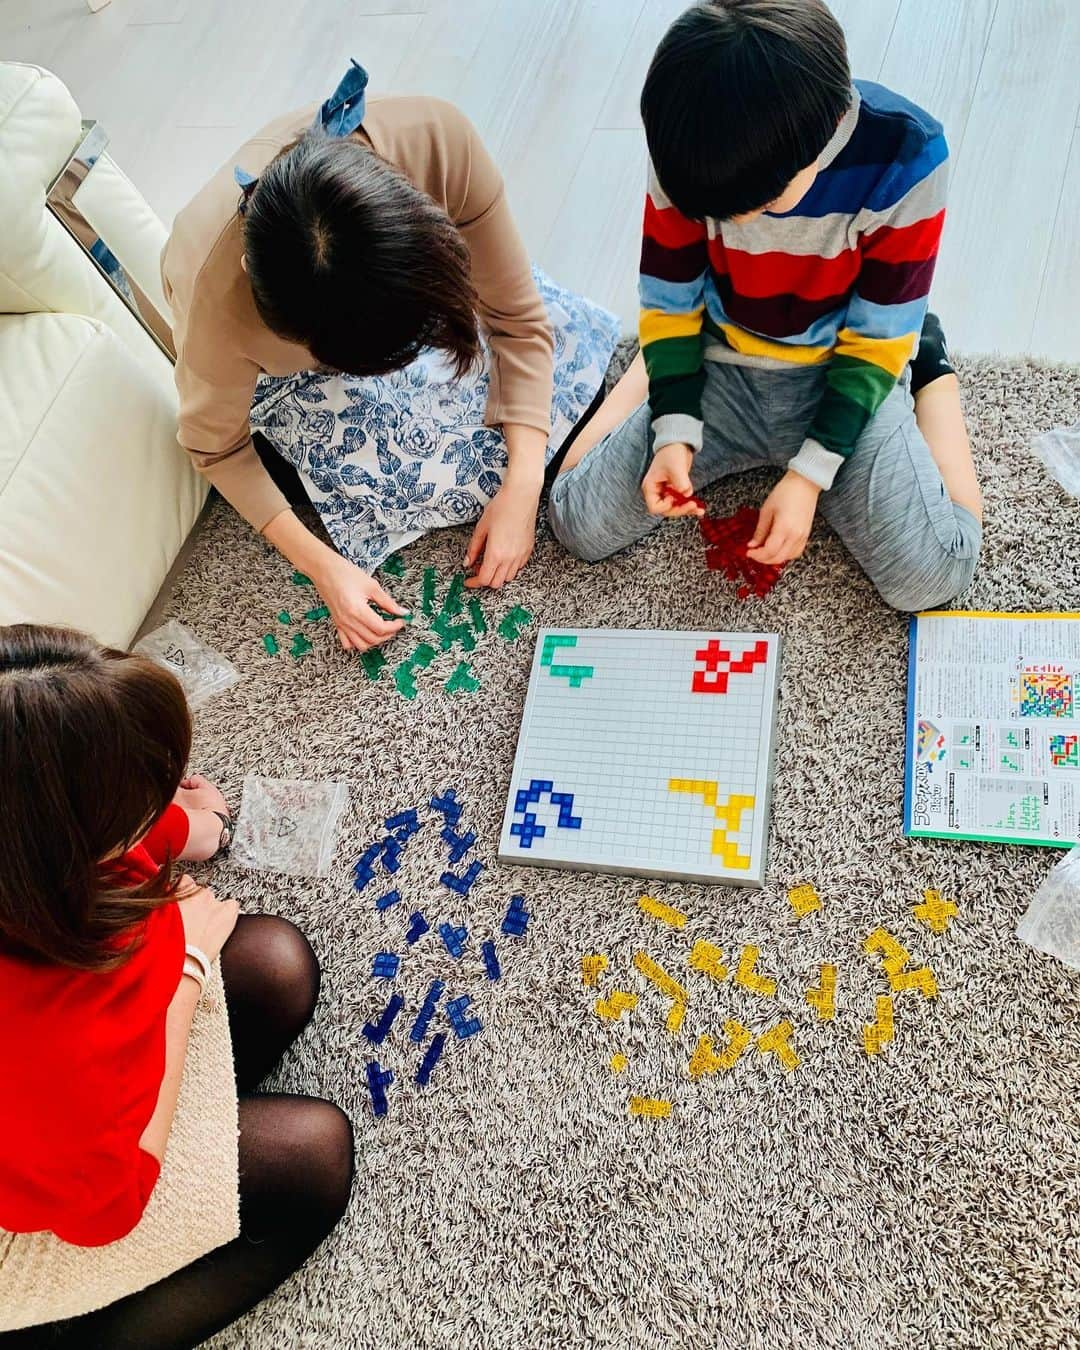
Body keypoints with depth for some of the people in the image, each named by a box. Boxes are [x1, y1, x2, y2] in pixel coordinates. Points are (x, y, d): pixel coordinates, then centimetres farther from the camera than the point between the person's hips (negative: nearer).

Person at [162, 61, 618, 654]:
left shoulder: (440, 138, -39)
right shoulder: (220, 296, -43)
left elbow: (519, 317, -24)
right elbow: (214, 444, -21)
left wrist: (521, 491, -30)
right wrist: (320, 565, -27)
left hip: (373, 281, 3)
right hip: (280, 361, -2)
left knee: (567, 337, -7)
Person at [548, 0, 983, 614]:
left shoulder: (905, 154, -24)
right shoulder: (689, 151, -18)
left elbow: (877, 341, -15)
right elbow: (669, 305, -5)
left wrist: (810, 471, -21)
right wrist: (675, 429, -18)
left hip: (845, 377, -1)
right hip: (721, 373, 2)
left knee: (931, 574, -20)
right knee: (580, 521, -10)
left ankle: (928, 365, 11)